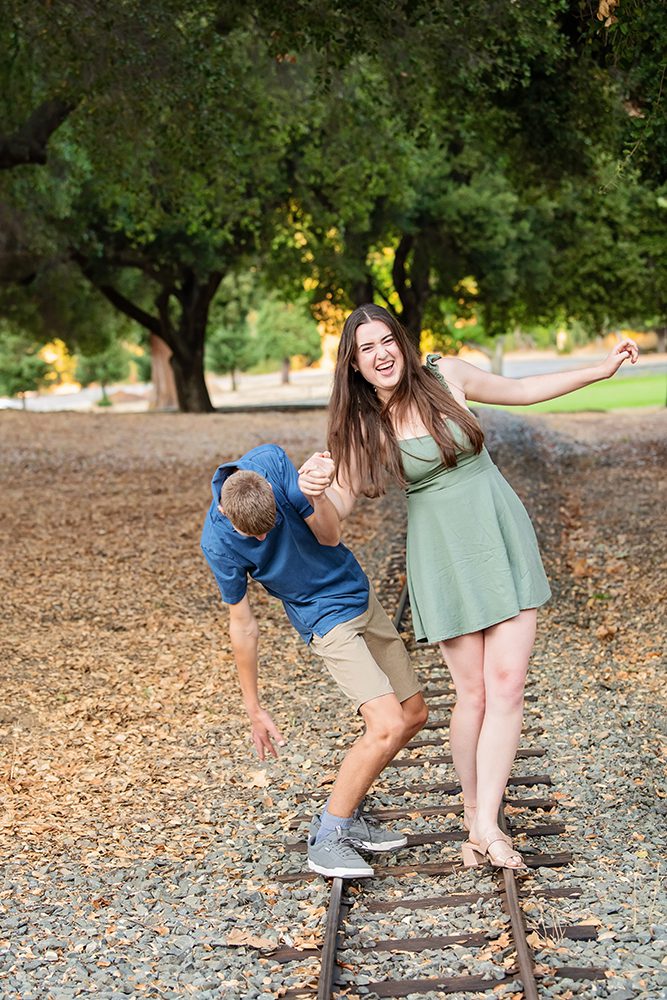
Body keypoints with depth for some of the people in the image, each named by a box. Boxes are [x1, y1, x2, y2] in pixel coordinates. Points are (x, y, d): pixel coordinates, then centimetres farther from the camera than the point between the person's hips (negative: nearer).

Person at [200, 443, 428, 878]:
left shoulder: (271, 461, -16)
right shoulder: (218, 543, -24)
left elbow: (329, 536, -11)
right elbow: (243, 624, -13)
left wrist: (317, 498, -34)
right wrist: (254, 709, -6)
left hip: (360, 592, 6)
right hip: (328, 619, -6)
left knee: (414, 715, 10)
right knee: (388, 726, -20)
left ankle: (344, 812, 19)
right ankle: (327, 839, -9)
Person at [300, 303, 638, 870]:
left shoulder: (446, 376, -1)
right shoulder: (362, 424, -3)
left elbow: (522, 391, 13)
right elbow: (339, 506, -4)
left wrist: (602, 370, 13)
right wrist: (312, 489, -26)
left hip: (502, 540, 1)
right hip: (443, 558, -1)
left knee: (507, 685, -7)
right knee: (473, 694, -1)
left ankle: (486, 823, -3)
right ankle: (474, 811, 19)